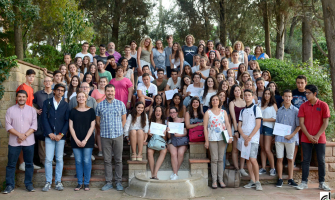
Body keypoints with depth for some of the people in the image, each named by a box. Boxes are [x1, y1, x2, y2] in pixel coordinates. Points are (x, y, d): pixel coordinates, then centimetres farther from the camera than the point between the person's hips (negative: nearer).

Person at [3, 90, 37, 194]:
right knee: (11, 164, 2)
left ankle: (29, 184, 16)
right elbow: (8, 126, -3)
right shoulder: (10, 110, 4)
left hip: (29, 142, 1)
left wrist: (25, 135, -13)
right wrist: (19, 135, -14)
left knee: (29, 163, 6)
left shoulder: (32, 110, 6)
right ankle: (10, 185, 9)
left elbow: (34, 125, 0)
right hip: (14, 142, -1)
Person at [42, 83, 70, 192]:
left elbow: (67, 121, 2)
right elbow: (44, 118, 0)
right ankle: (48, 182, 5)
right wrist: (50, 133, -9)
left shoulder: (65, 105, 8)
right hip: (49, 135, -1)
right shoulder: (47, 103, 7)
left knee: (59, 159, 4)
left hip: (61, 136, 1)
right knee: (48, 159, -3)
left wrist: (61, 134, -9)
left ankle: (58, 181, 11)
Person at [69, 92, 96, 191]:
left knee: (87, 161, -1)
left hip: (88, 140, -1)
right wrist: (76, 140, -6)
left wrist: (85, 140, -9)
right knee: (78, 161, 4)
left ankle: (86, 183, 9)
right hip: (76, 141, 2)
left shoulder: (91, 110, 2)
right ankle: (79, 183, 13)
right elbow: (71, 127, 4)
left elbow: (92, 126, -1)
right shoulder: (73, 111, 6)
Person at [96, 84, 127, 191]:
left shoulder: (121, 104, 5)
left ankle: (118, 182, 12)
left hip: (118, 135, 0)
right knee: (107, 160, 5)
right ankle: (108, 182, 13)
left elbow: (123, 119, 11)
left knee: (118, 159, 4)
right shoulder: (100, 105, 5)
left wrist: (118, 129, 5)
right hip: (105, 136, 0)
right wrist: (105, 129, 5)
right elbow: (98, 121, 12)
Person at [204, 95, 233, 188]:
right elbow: (205, 127, 0)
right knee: (214, 159, -3)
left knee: (221, 159, 5)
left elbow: (228, 125, 8)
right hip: (212, 138, -2)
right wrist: (206, 140, -6)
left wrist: (230, 136, -5)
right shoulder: (208, 113, 4)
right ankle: (214, 180, 3)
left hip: (222, 138, 2)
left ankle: (221, 179, 10)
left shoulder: (223, 112, 12)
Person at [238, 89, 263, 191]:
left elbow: (258, 125, -7)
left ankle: (257, 181, -2)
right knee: (247, 159, 5)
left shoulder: (256, 108, 0)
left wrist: (249, 137, -11)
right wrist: (244, 137, -6)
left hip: (253, 138, -5)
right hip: (244, 138, 5)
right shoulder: (242, 111, 16)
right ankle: (252, 181, 12)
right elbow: (239, 126, 11)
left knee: (253, 159, -13)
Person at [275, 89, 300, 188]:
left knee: (290, 159, 6)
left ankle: (290, 179, 15)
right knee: (279, 158, 2)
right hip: (279, 138, 2)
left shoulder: (295, 110, 0)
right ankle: (280, 179, 10)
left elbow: (299, 125, -1)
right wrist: (275, 135, 3)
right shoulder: (279, 110, 10)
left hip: (291, 138, -2)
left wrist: (292, 135, -11)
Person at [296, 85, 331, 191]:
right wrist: (309, 136, -9)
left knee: (321, 161, 4)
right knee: (306, 160, 4)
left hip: (320, 139, -1)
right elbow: (301, 123, 0)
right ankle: (304, 182, 10)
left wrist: (317, 136, -11)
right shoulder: (303, 106, 3)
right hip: (306, 139, 1)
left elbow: (325, 123, -4)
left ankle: (322, 183, 14)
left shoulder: (323, 105, -2)